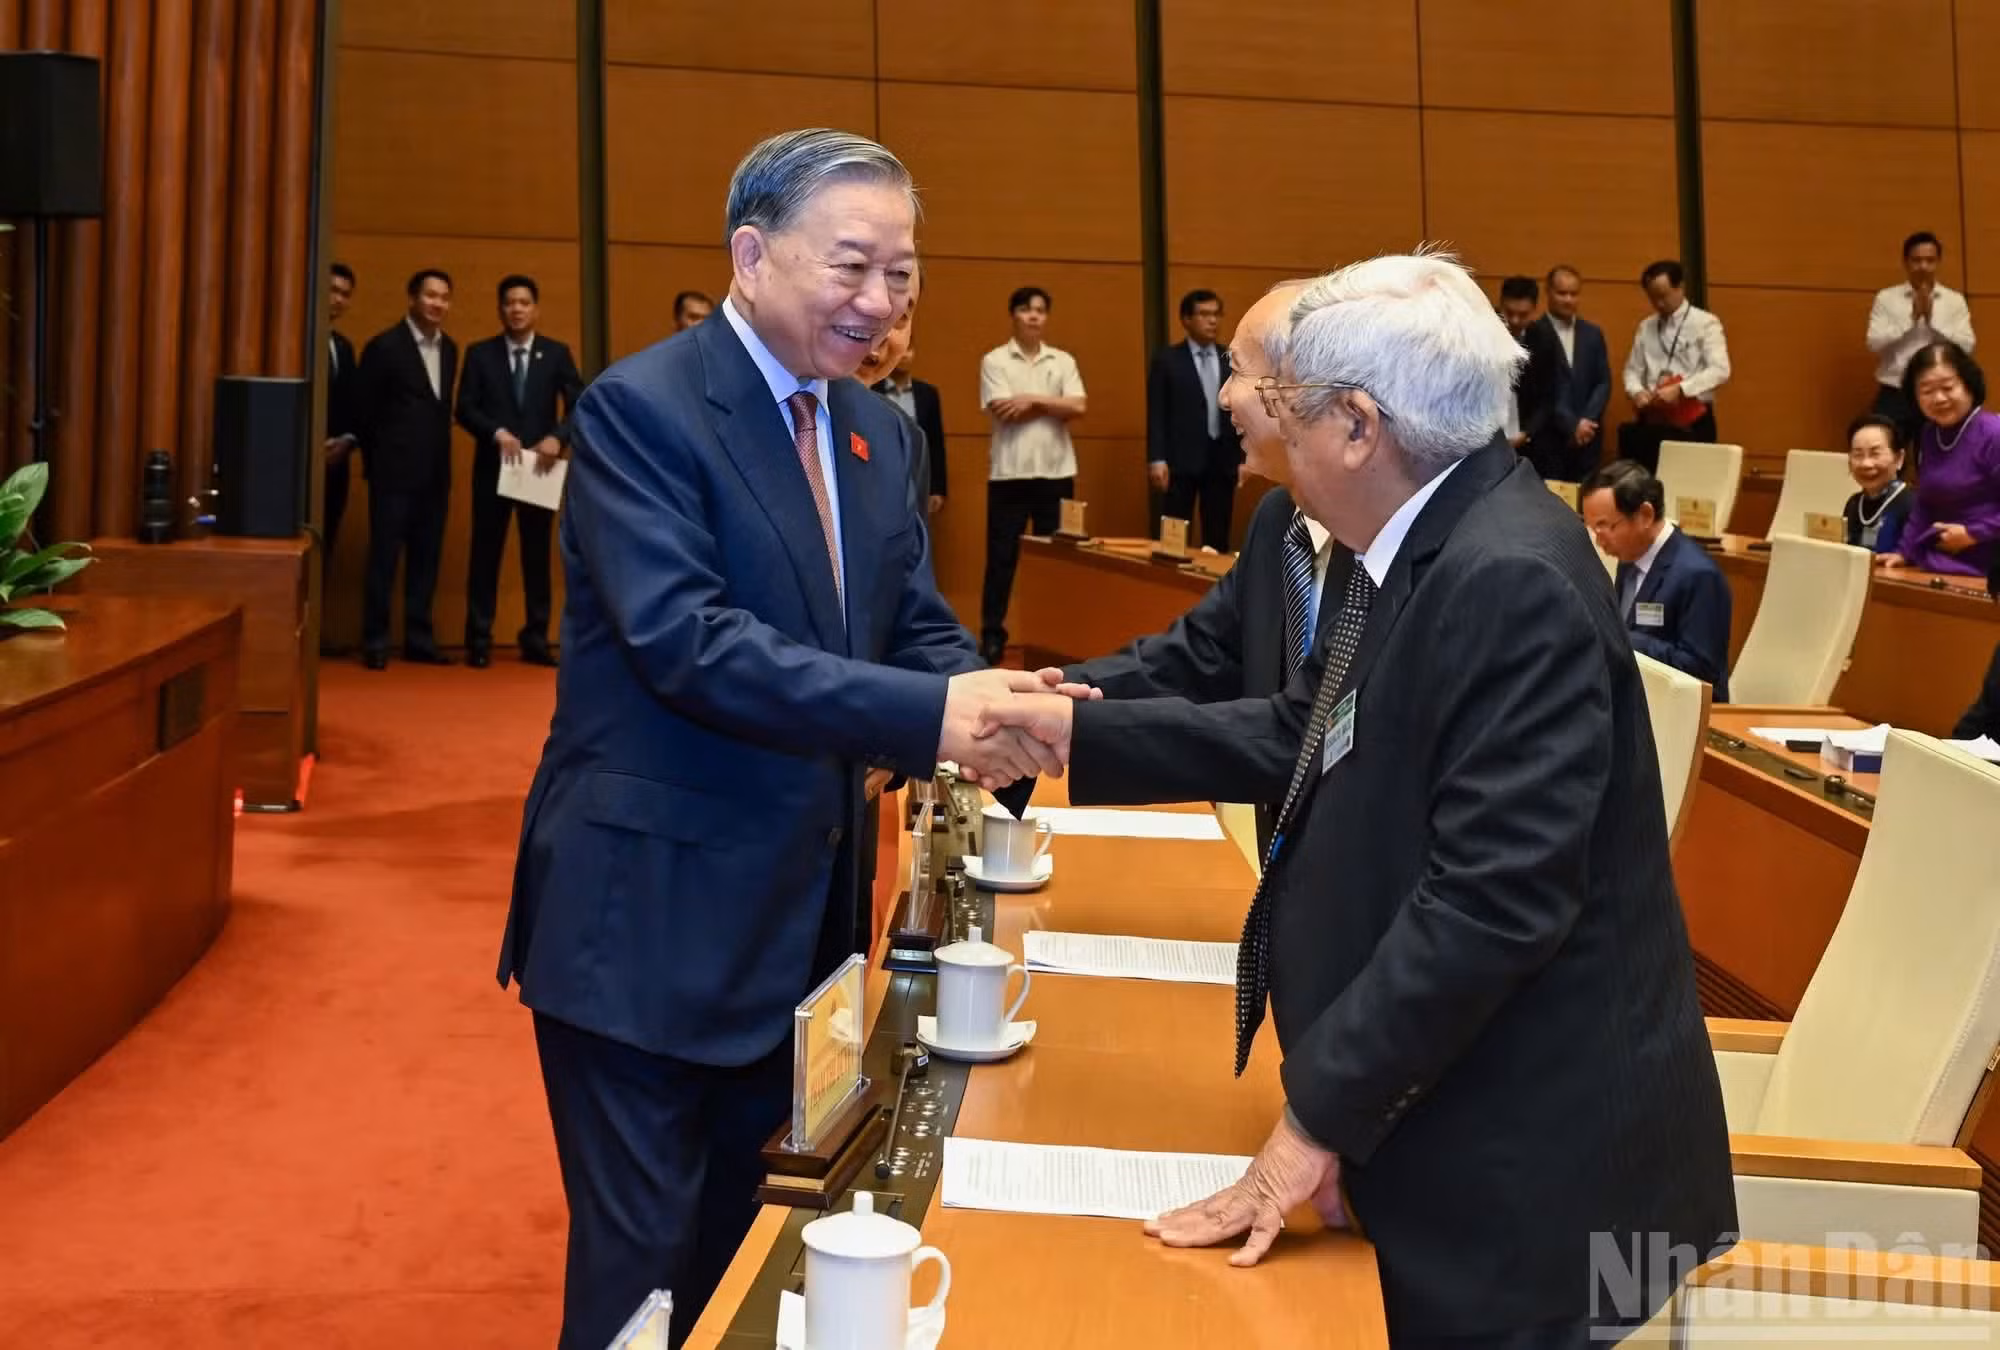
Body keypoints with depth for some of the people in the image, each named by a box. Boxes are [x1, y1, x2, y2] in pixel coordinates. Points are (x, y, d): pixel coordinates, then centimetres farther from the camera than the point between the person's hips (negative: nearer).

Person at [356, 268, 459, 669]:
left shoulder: (449, 348, 11)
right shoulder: (384, 346, -7)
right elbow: (367, 411, -3)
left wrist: (440, 457, 10)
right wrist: (376, 464, 0)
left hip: (435, 472, 6)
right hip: (395, 471, -6)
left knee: (426, 559, 8)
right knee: (384, 557, -1)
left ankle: (418, 639, 15)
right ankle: (375, 642, 6)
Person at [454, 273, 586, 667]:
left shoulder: (556, 353, 5)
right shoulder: (480, 353, 3)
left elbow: (580, 406, -1)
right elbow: (465, 409, -3)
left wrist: (558, 438, -18)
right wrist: (498, 433, -18)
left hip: (540, 467, 1)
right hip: (492, 467, -1)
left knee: (538, 554, 7)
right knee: (486, 553, 1)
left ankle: (536, 639, 14)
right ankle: (479, 641, 6)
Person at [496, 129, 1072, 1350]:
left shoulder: (880, 431, 9)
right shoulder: (642, 407, -15)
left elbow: (917, 631, 6)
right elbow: (682, 640, -27)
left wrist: (993, 707, -17)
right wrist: (925, 715, -33)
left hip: (799, 918, 7)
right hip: (648, 924, -7)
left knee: (735, 1250, 22)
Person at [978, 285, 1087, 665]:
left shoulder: (1063, 361, 9)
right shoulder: (995, 360, 0)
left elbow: (1077, 408, -3)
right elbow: (1003, 411, -12)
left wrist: (1033, 399, -9)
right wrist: (1052, 404, -5)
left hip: (1056, 471, 3)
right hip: (1010, 472, -3)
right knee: (1002, 556, 0)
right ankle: (992, 633, 7)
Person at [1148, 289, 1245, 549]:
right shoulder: (1166, 360, 1)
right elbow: (1156, 414, -3)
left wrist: (1243, 458, 7)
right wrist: (1156, 459, -11)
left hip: (1223, 459, 3)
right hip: (1181, 459, -3)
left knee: (1217, 538, 5)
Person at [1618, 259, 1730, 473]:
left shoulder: (1705, 323, -2)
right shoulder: (1646, 327, 13)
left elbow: (1720, 371, -12)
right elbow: (1633, 369, 15)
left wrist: (1679, 389, -22)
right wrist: (1637, 391, -7)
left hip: (1692, 423, -4)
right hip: (1652, 420, 4)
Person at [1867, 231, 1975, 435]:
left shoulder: (1955, 301, 6)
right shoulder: (1886, 298, 4)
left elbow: (1966, 346, -4)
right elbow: (1875, 343, -7)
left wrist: (1932, 318, -11)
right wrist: (1912, 317, -12)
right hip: (1894, 396, -1)